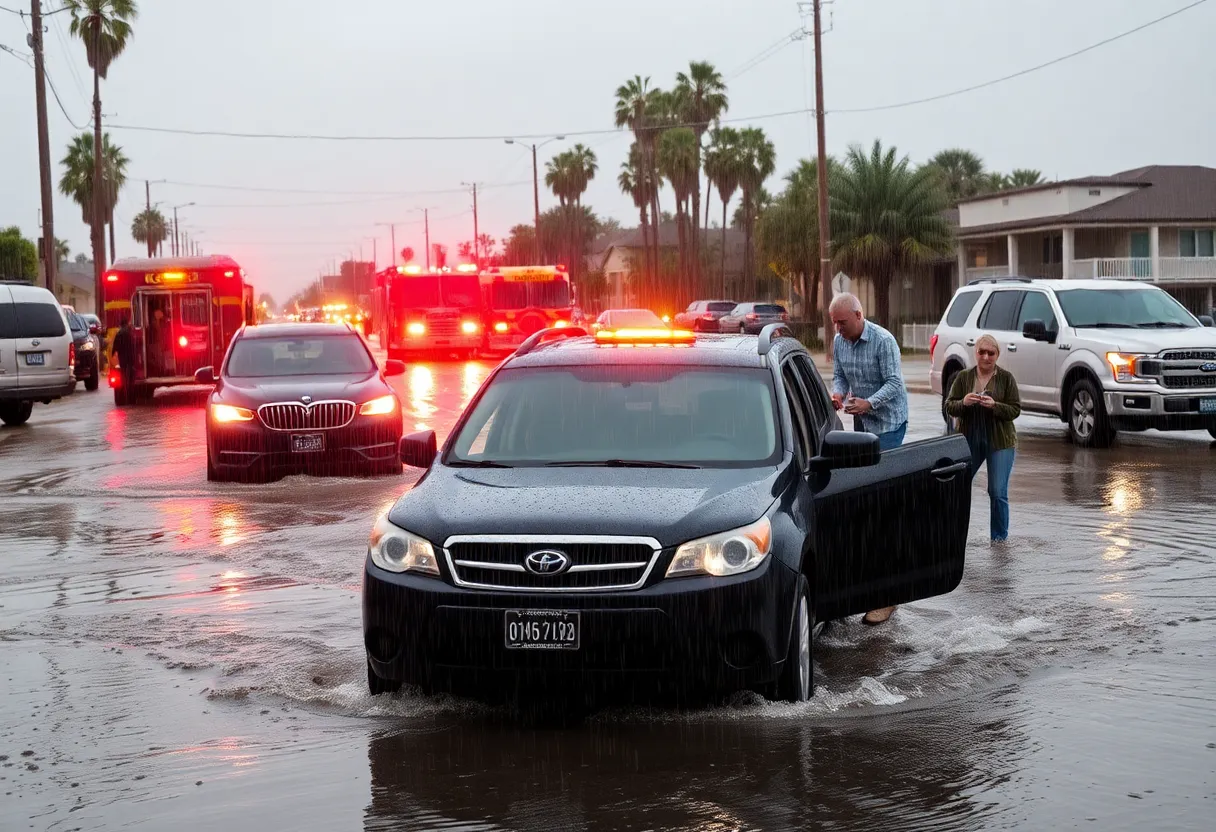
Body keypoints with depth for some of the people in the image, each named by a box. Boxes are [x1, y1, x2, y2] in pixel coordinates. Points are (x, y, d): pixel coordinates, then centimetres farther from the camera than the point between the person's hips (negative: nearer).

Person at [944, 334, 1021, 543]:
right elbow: (949, 407, 2)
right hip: (969, 440, 2)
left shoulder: (1006, 378, -1)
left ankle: (999, 536, 9)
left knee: (998, 492, -4)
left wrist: (994, 406, -21)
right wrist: (963, 403, -19)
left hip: (999, 442, -2)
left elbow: (1015, 410, -4)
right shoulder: (963, 377, 5)